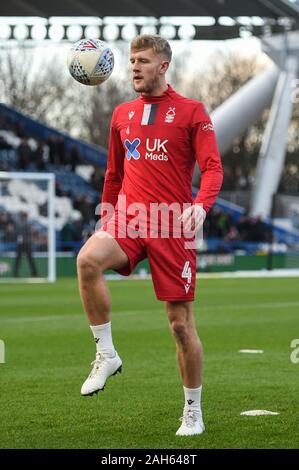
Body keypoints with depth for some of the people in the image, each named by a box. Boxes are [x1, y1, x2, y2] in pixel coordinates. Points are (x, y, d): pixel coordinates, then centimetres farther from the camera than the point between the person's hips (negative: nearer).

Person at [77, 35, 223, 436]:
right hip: (128, 219, 3)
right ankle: (106, 355, -16)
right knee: (88, 260, -31)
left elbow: (213, 167, -7)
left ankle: (193, 411, 17)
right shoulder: (122, 115, 15)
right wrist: (107, 216, 21)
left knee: (181, 323, 0)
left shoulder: (191, 112, 1)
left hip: (172, 226, -3)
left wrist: (201, 205, -25)